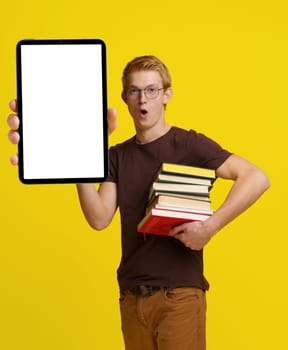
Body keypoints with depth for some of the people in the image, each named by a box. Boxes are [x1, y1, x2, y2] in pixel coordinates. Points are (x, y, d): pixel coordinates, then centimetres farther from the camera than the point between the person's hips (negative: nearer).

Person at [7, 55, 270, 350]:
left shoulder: (188, 144, -4)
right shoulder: (118, 156, 11)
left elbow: (257, 178, -16)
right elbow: (100, 219, -3)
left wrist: (211, 227, -23)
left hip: (179, 294, -5)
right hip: (132, 295, 5)